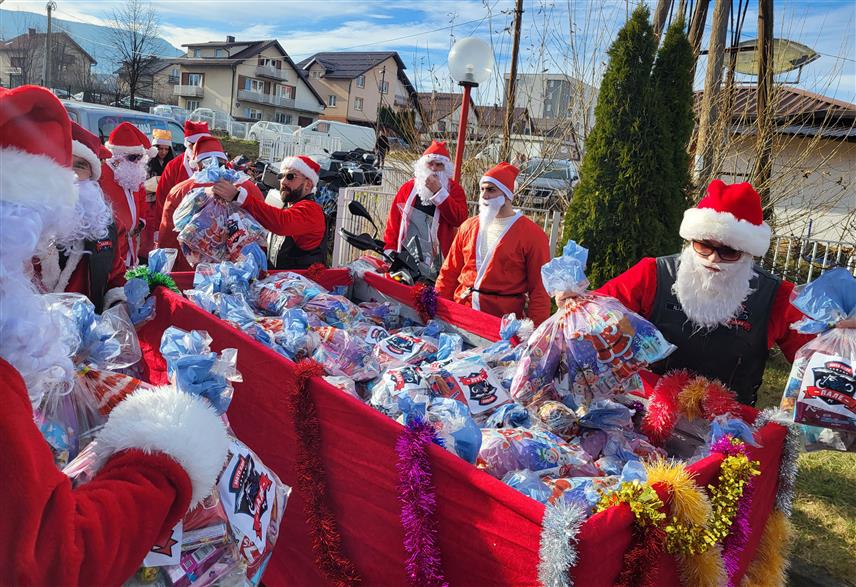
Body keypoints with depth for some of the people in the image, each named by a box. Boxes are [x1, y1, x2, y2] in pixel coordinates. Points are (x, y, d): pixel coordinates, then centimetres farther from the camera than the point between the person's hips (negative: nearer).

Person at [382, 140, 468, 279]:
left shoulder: (454, 189, 7)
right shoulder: (408, 187, 13)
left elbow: (459, 219, -10)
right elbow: (393, 221, 11)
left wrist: (439, 192, -11)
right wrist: (390, 250, 2)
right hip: (405, 259, 2)